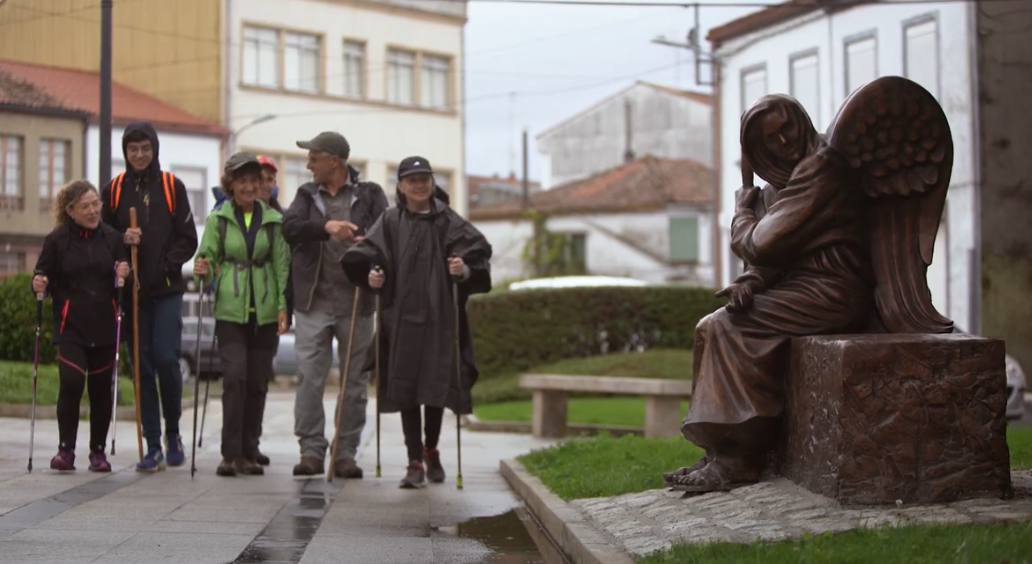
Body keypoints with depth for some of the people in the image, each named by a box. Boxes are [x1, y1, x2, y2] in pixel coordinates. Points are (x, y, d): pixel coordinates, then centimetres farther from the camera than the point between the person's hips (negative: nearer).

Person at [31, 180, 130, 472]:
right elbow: (44, 278, 6)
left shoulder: (112, 238, 8)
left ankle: (98, 451, 19)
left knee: (101, 389, 6)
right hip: (71, 326, -2)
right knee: (71, 383, -16)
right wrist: (39, 286, -15)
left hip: (105, 327, 2)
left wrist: (124, 275, -7)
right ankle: (65, 449, -4)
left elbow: (124, 277, 15)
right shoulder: (57, 240, 2)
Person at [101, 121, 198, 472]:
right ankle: (153, 446, 8)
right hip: (133, 290, 2)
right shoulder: (114, 190, 7)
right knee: (143, 365, 3)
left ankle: (173, 431, 12)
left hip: (167, 289, -2)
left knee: (166, 359, -10)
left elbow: (188, 239, 2)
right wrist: (122, 242, -10)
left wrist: (167, 264, -11)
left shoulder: (171, 187, 3)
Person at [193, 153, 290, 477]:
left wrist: (283, 305, -2)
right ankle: (231, 453, -8)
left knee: (257, 382, 3)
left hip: (265, 312, 1)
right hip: (230, 310, -1)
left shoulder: (273, 220, 7)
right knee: (235, 377, -12)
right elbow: (208, 256, 7)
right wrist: (204, 269, -16)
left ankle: (249, 453, 12)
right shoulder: (218, 219, 6)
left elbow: (283, 265, 6)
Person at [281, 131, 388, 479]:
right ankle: (311, 450, 2)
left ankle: (346, 453, 10)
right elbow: (290, 228, -5)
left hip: (356, 302, -1)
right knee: (309, 378, -4)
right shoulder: (307, 194, 12)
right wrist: (326, 226, -22)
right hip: (313, 301, 1)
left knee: (355, 381, 3)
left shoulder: (369, 194, 7)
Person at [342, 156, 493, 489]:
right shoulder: (391, 222, 4)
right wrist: (372, 276, -19)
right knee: (405, 388, -1)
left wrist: (466, 270, -23)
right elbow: (366, 258, 0)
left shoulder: (449, 222, 3)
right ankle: (415, 462, 5)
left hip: (440, 317, 0)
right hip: (401, 317, 0)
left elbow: (479, 252, -4)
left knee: (436, 386, 6)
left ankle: (431, 451, 29)